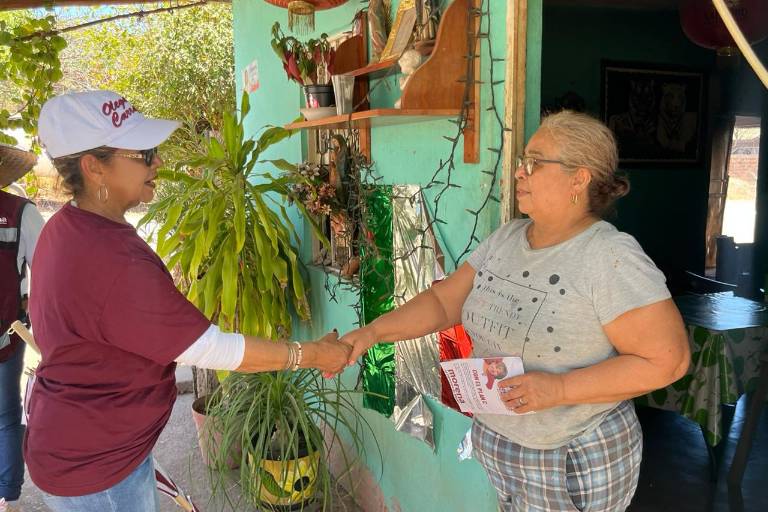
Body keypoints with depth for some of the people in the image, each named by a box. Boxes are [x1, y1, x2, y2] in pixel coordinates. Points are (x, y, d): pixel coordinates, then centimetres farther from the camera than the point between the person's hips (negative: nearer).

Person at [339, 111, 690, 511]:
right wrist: (373, 331, -11)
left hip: (575, 460, -6)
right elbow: (443, 301, 2)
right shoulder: (505, 237, 0)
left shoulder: (611, 258, -21)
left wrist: (560, 388, -27)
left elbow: (667, 359, -21)